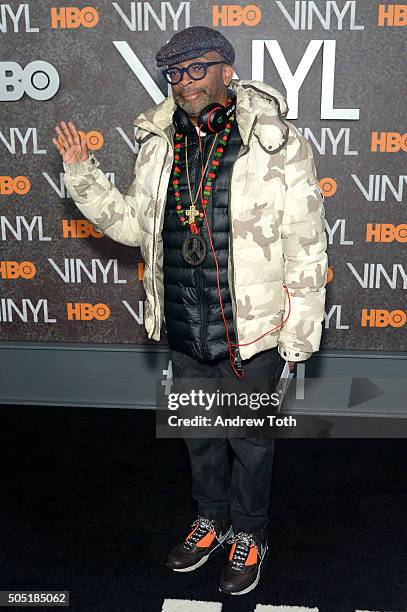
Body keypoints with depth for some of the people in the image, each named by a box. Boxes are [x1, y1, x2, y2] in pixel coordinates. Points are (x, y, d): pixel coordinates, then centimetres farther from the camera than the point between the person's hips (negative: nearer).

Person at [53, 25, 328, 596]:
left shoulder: (278, 143, -12)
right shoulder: (158, 145, 3)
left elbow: (306, 247, -11)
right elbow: (136, 225, 13)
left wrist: (299, 334, -11)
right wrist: (82, 175, 3)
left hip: (251, 332, -5)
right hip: (183, 333, 5)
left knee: (251, 439, 14)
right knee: (198, 433, 22)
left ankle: (249, 532, 39)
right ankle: (213, 517, 47)